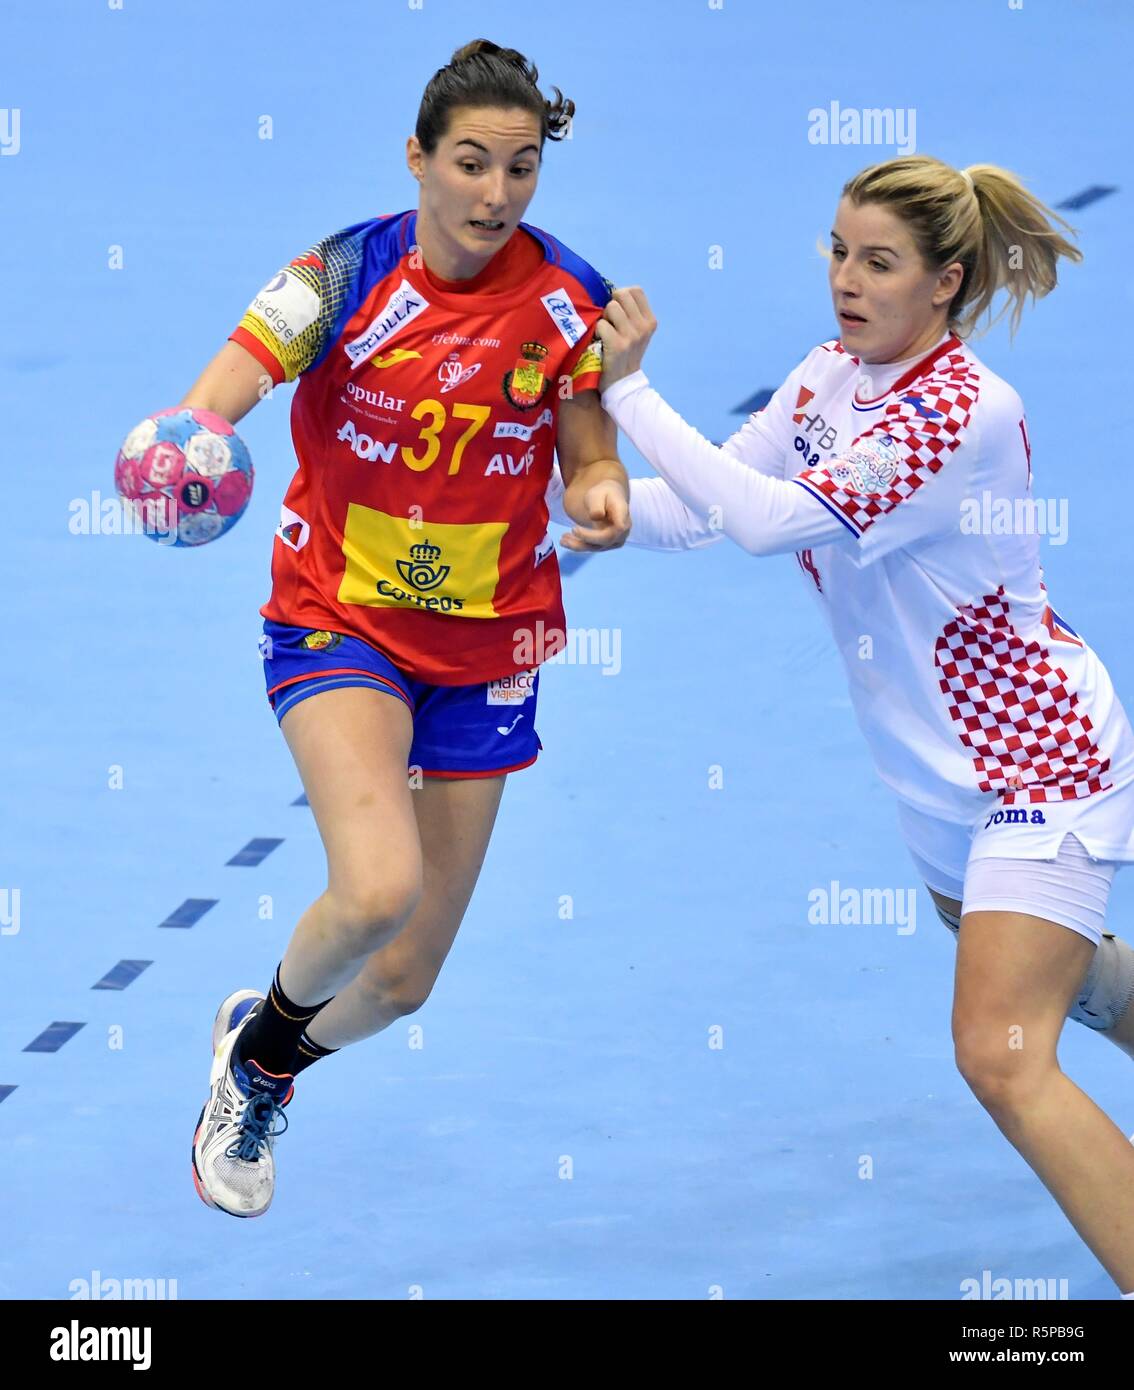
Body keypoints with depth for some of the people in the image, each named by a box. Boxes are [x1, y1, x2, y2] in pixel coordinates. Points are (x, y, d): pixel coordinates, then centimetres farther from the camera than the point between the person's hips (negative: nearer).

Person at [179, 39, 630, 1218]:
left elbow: (589, 460, 2)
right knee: (377, 888, -29)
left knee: (403, 981, 6)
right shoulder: (349, 273, -15)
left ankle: (262, 1065, 40)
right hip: (336, 622, -3)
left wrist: (602, 499, -23)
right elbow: (210, 407, -23)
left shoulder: (566, 299, -7)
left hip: (486, 647, 3)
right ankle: (267, 1021, 6)